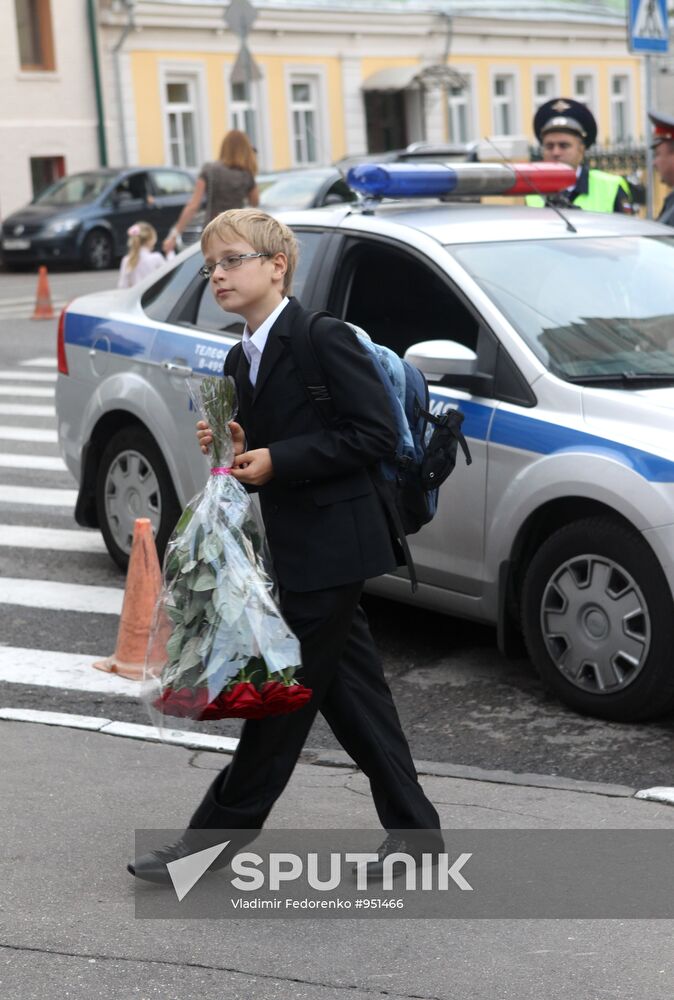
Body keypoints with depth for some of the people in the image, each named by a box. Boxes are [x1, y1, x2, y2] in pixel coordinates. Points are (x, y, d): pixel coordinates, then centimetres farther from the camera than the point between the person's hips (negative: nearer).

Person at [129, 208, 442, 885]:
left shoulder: (325, 341, -13)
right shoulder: (241, 360, 14)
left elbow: (376, 434, -17)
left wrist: (277, 461, -19)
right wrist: (235, 447, 0)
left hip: (329, 548, -9)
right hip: (295, 550, 9)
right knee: (351, 691, 12)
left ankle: (213, 838, 7)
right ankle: (411, 827, 21)